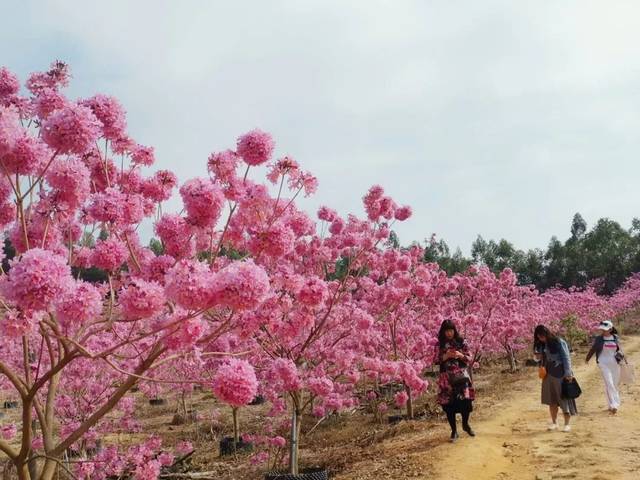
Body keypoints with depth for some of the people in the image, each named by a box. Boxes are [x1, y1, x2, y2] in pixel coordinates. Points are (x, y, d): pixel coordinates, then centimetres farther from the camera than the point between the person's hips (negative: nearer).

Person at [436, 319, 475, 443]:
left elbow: (470, 359, 1)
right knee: (448, 404, 0)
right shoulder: (440, 344, 2)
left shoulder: (461, 342, 0)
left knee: (465, 401, -5)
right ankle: (454, 430, 17)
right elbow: (436, 361, 0)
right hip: (446, 377, 0)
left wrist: (460, 355, -17)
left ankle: (465, 424, 24)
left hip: (461, 375, 0)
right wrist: (446, 356, -15)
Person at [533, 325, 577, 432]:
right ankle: (554, 423, 20)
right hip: (548, 375, 6)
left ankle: (567, 424, 9)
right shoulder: (541, 345, 5)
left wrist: (568, 374, -14)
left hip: (560, 374, -6)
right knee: (551, 400, 10)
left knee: (564, 399, 1)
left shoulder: (559, 342, -11)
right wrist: (538, 357, -6)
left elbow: (566, 358, -10)